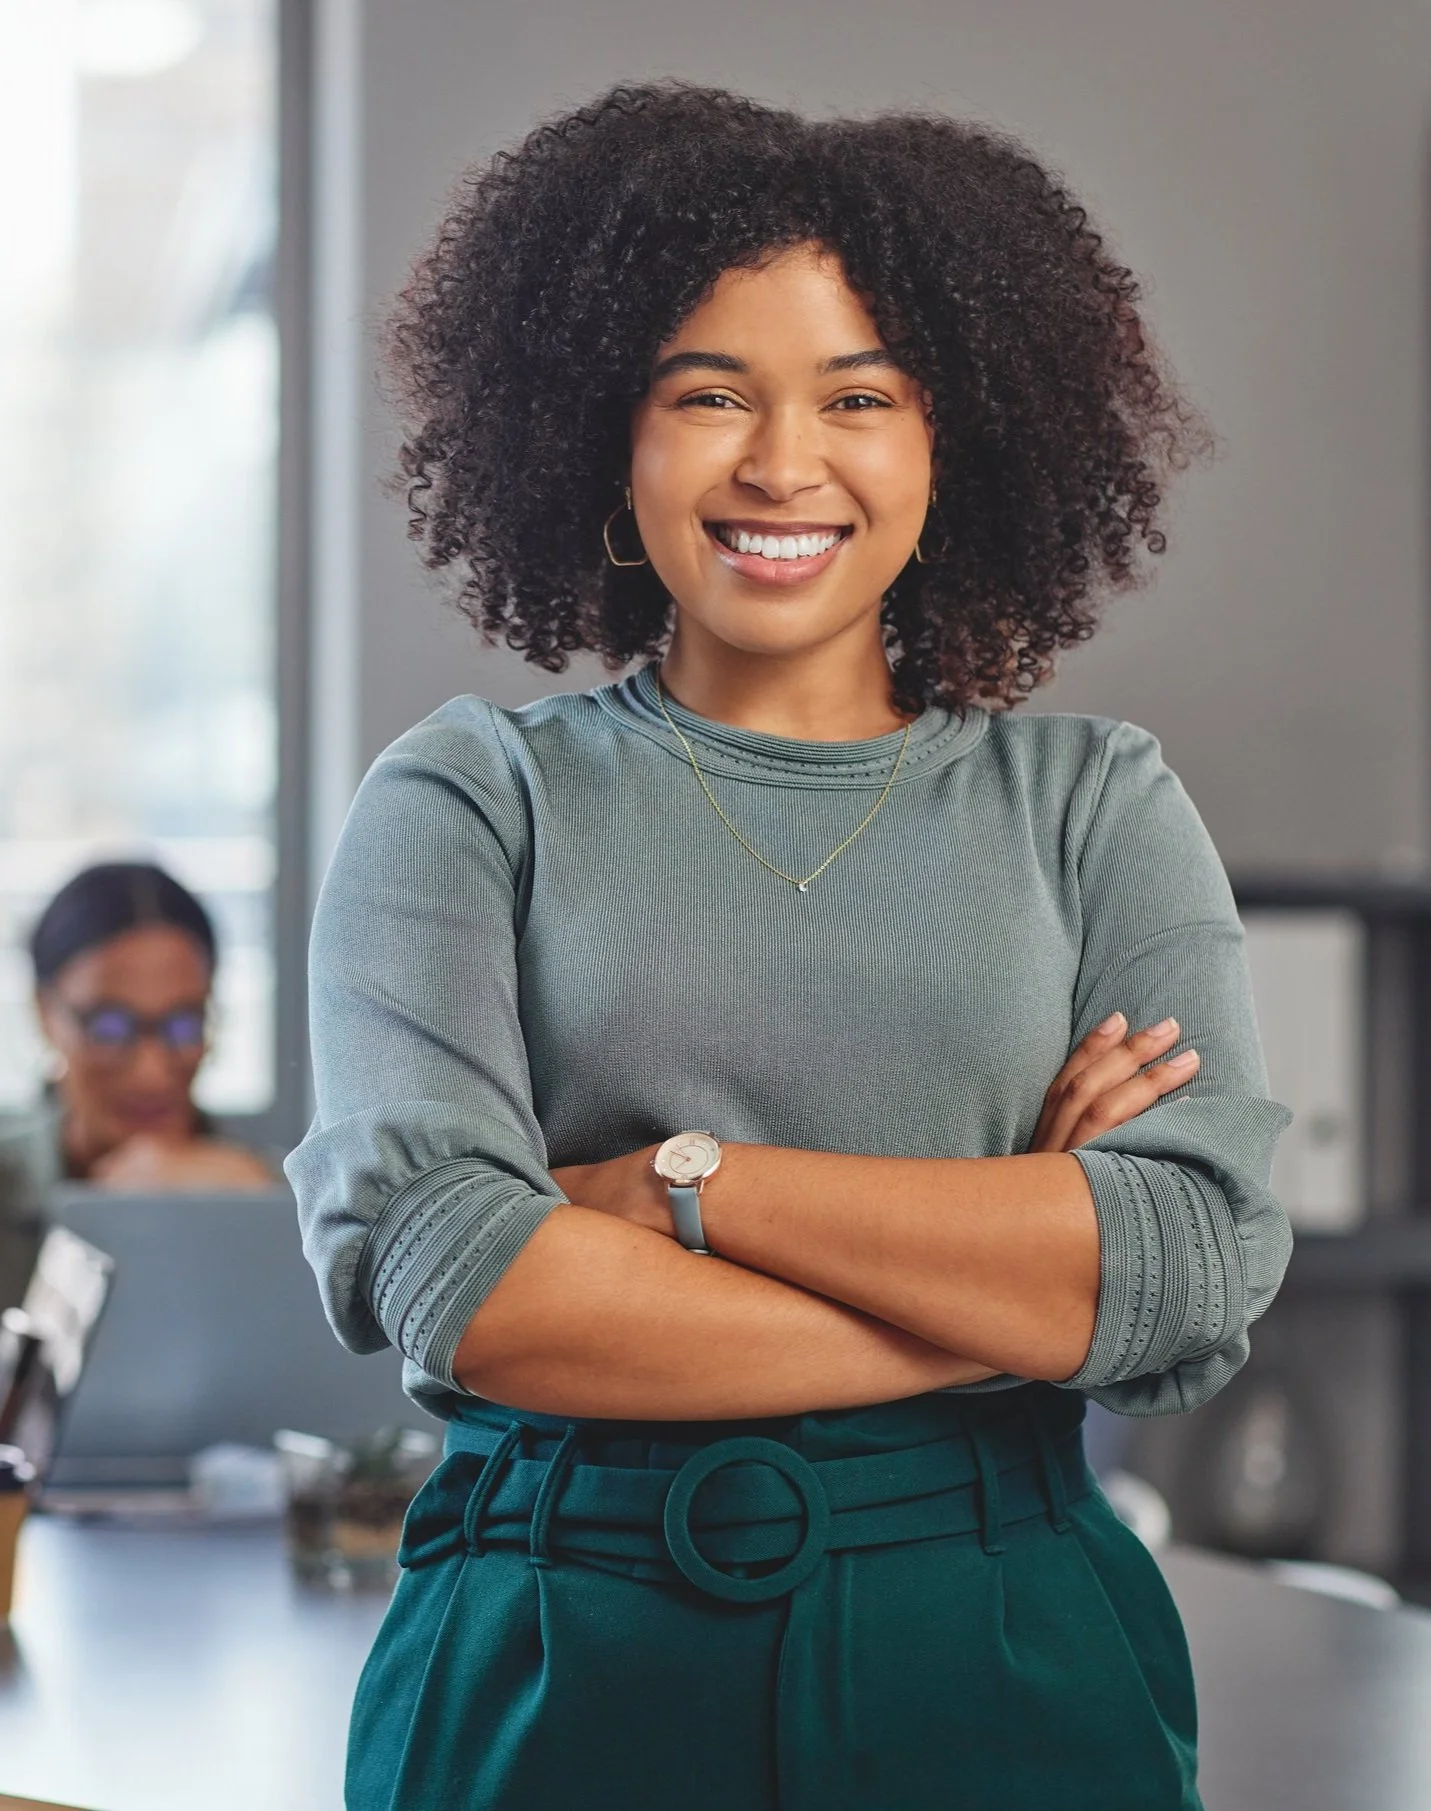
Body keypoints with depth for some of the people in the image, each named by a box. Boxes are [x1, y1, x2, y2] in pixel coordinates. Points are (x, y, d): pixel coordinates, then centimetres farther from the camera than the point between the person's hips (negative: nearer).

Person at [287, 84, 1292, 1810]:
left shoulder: (1091, 804, 7)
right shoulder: (471, 799, 3)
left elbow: (1210, 1263, -7)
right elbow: (436, 1268, -13)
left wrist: (681, 1186, -12)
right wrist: (1009, 1286, -10)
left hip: (1000, 1664, 1)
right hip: (556, 1662, -1)